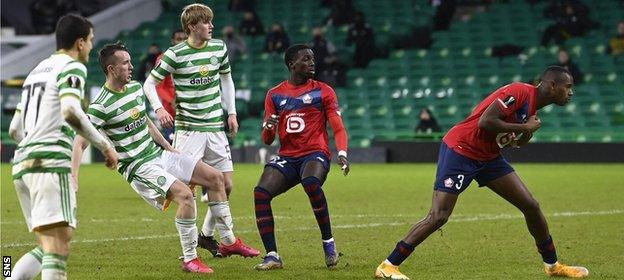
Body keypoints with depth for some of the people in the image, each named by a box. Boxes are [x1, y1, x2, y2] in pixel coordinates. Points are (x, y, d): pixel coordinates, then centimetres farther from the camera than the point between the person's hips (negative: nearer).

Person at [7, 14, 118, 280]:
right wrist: (104, 145, -12)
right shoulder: (72, 67, 0)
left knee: (48, 246, 11)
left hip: (23, 163, 8)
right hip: (50, 161, -8)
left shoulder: (37, 70, 25)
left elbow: (14, 129, 27)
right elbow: (71, 111, -19)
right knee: (58, 245, -17)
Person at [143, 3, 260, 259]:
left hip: (215, 127, 5)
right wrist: (158, 108, -19)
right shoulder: (176, 54, -10)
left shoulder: (219, 48, 4)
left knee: (225, 185, 5)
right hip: (188, 129, -5)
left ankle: (207, 234, 24)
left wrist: (231, 113, 15)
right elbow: (149, 83, -3)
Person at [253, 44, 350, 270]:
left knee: (311, 183, -37)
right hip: (286, 157, 3)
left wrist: (342, 153, -18)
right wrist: (269, 126, -12)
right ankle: (272, 256, -16)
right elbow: (267, 140, 12)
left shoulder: (323, 91, 6)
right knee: (261, 193, -22)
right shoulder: (275, 95, 12)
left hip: (315, 154, -3)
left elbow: (338, 128, 1)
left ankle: (328, 242, -19)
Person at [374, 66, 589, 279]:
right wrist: (525, 127, -20)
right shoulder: (520, 92, -20)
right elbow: (486, 121, -30)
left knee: (531, 206, 5)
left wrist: (525, 136, -4)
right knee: (438, 217, -15)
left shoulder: (532, 107, 10)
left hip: (488, 157, 9)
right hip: (460, 149, -9)